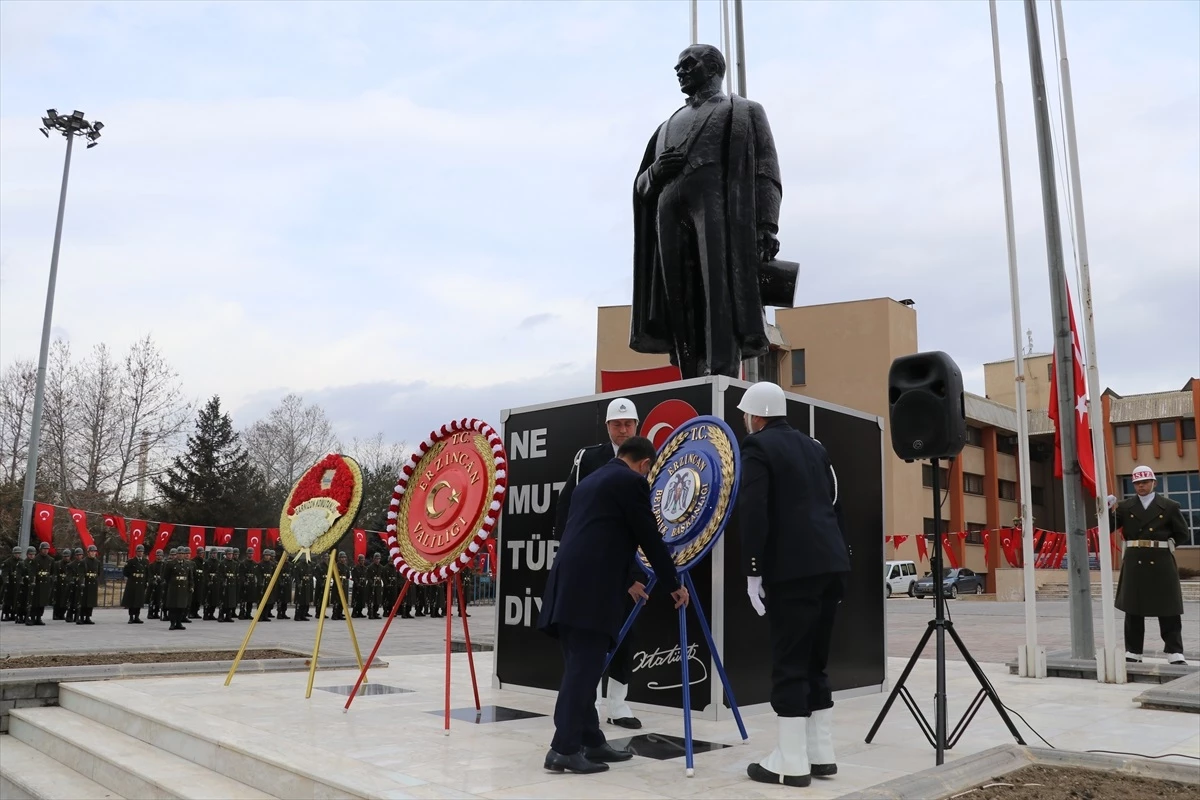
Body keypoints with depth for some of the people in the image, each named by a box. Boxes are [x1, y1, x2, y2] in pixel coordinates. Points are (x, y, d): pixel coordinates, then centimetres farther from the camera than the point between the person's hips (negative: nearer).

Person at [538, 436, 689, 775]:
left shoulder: (590, 480, 26)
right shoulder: (631, 481, 1)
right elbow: (650, 538, 1)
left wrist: (627, 580, 41)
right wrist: (673, 585, 13)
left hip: (567, 587, 9)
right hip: (589, 590, -9)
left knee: (579, 669, 12)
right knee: (583, 669, -5)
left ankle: (591, 741, 20)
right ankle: (564, 749, -4)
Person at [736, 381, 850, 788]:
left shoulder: (757, 447, -4)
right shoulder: (813, 446, 19)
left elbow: (753, 512, -14)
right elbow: (833, 505, 18)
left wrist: (752, 570, -13)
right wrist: (840, 553, 20)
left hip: (792, 571, -8)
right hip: (830, 566, 8)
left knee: (789, 666, -2)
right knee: (814, 663, 15)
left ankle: (792, 763, 2)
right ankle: (821, 754, 20)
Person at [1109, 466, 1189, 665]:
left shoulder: (1170, 506, 4)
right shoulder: (1125, 506, 6)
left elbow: (1182, 535, 9)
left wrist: (1167, 543, -1)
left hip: (1161, 564, -1)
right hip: (1134, 564, 1)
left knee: (1168, 611, 1)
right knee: (1133, 610, 7)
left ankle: (1174, 653, 7)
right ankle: (1133, 652, 14)